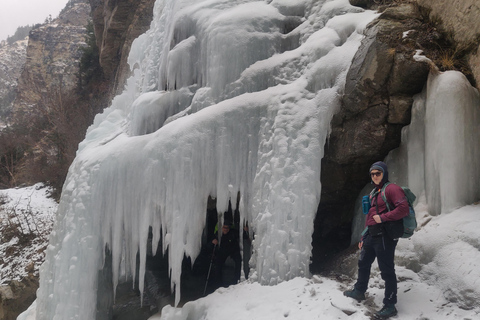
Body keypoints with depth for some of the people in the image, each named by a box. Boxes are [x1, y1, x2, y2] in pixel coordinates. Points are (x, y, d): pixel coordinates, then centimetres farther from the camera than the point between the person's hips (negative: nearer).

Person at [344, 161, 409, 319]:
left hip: (385, 236, -9)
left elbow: (403, 208, -23)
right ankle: (359, 291, 42)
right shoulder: (373, 193, 17)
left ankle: (390, 306, 8)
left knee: (387, 270, -3)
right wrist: (363, 237, 20)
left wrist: (383, 217, -21)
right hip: (371, 235, 9)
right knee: (363, 263, 22)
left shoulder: (391, 189, -10)